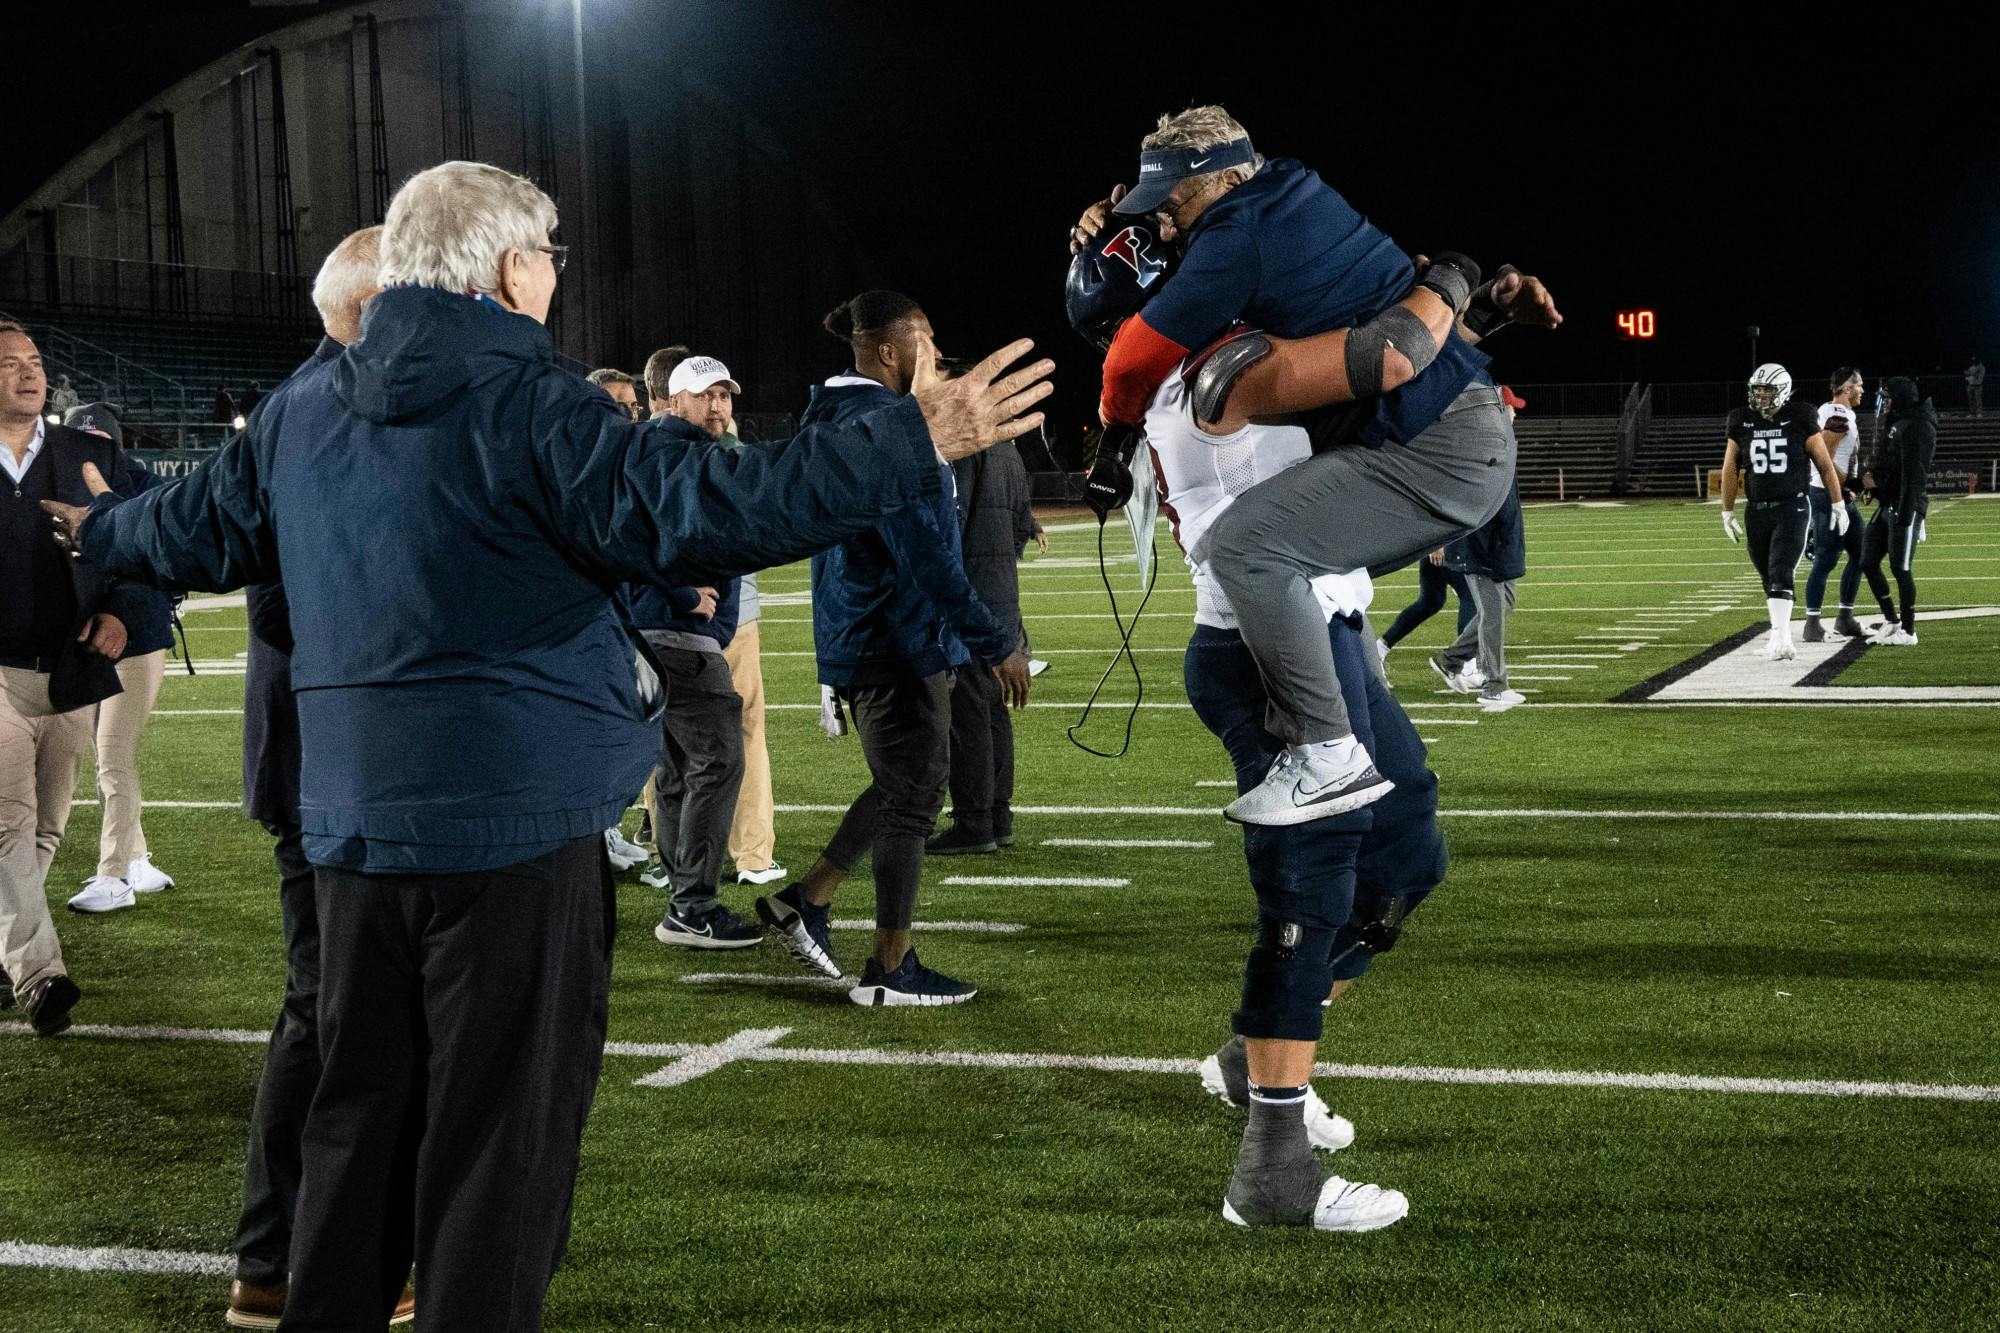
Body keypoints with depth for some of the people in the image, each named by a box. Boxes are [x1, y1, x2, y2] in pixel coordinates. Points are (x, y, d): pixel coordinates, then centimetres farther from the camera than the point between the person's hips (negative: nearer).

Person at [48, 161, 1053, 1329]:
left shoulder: (303, 415, 9)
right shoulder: (526, 404, -14)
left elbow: (199, 529, 24)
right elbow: (699, 508, -25)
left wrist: (101, 532, 47)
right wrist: (914, 443, -26)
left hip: (355, 825, 7)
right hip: (516, 821, -7)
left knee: (365, 1106, 19)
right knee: (504, 1122, 2)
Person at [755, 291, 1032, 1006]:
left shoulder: (838, 416, 13)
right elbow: (923, 555, -23)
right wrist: (997, 644, -21)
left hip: (859, 639, 10)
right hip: (896, 641, -10)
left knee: (903, 785, 19)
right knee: (914, 793, -1)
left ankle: (804, 900, 20)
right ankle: (890, 969, 7)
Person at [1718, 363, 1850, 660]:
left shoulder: (1799, 419, -4)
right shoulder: (1741, 422, 5)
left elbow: (1824, 464, 2)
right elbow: (1729, 469, 12)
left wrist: (1838, 505, 3)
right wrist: (1727, 513, 13)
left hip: (1792, 509, -4)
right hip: (1757, 511, 4)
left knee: (1781, 575, -15)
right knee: (1769, 579, 10)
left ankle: (1782, 639, -20)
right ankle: (1779, 636, 22)